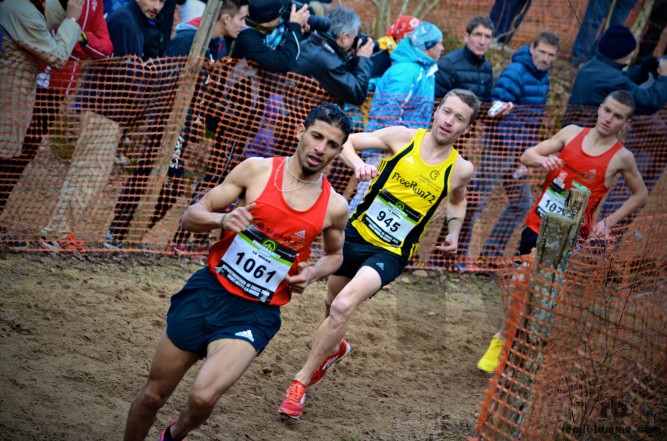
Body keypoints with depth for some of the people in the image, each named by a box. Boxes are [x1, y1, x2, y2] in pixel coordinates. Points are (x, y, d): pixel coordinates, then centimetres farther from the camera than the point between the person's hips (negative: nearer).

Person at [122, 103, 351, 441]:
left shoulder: (334, 207, -2)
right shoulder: (256, 170, -5)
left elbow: (335, 255, 19)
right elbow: (192, 216, -1)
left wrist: (313, 273, -3)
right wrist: (222, 219, -22)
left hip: (256, 314, 0)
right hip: (209, 290, 1)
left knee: (203, 397, -21)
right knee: (153, 394, 7)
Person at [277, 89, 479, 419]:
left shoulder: (460, 169, -6)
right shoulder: (403, 137, -9)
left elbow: (458, 199, 19)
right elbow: (346, 142, -6)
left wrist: (453, 231, 5)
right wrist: (357, 163, -25)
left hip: (390, 254, -3)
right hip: (357, 233, 3)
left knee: (343, 306, -24)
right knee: (332, 303, 22)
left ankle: (301, 381, -11)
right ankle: (336, 347, 58)